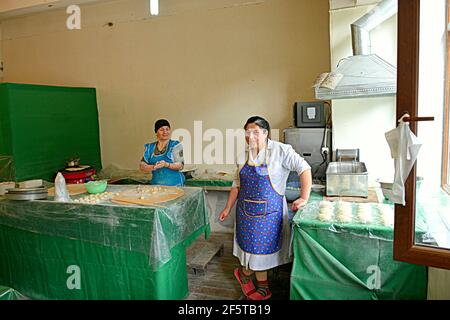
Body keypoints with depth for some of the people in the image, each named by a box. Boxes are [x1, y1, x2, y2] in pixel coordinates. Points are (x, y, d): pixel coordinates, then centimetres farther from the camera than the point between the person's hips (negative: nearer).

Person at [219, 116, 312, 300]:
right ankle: (262, 287, 30)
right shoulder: (244, 155, 4)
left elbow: (304, 168, -12)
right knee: (254, 246, 9)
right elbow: (237, 184, 10)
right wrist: (228, 208, 11)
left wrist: (304, 198, -16)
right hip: (246, 209, 4)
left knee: (262, 247, 7)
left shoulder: (280, 150, -11)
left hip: (270, 210, -3)